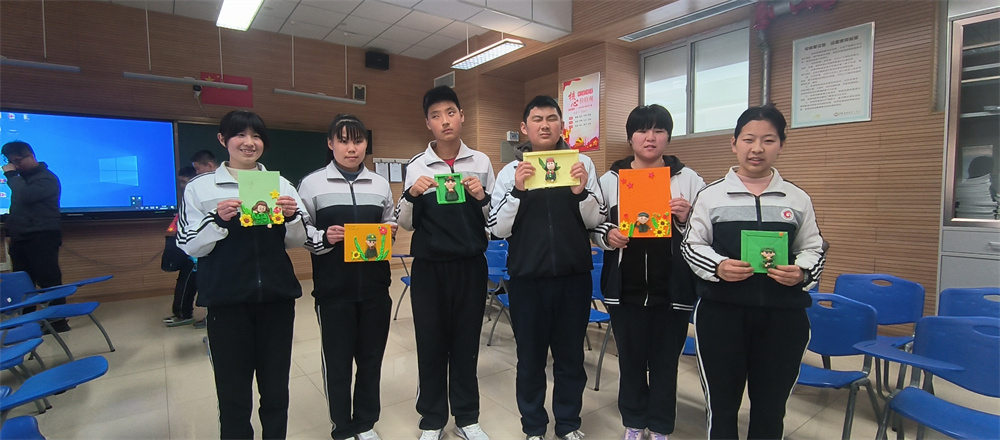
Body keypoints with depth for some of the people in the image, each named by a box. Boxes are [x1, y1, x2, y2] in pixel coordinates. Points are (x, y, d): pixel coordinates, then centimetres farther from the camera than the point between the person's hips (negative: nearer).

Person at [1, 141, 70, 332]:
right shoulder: (23, 177, 20)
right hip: (20, 238, 8)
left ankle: (58, 320, -6)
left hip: (42, 238, -8)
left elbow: (26, 196, -21)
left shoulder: (47, 178, -5)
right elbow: (18, 205, 25)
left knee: (48, 280, -9)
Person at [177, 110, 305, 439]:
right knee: (233, 390, 8)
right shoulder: (200, 187, 1)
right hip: (228, 300, -2)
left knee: (276, 388, 11)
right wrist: (218, 219, -18)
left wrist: (292, 216, -13)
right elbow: (189, 246, -1)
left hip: (277, 296, 2)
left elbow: (295, 241, 7)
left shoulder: (280, 184, 7)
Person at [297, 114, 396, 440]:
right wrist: (324, 238, -18)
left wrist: (387, 234, -4)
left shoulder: (380, 184, 8)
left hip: (375, 286, 3)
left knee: (371, 356, 12)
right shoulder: (312, 183, -1)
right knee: (337, 359, 8)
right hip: (333, 289, -2)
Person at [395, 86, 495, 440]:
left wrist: (481, 197, -15)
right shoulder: (417, 166, 1)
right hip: (429, 267, 0)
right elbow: (406, 224, 5)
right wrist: (411, 194, -14)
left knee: (466, 343, 12)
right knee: (430, 343, 10)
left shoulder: (481, 162, 2)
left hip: (471, 265, 1)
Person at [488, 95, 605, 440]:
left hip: (574, 277, 1)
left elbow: (596, 221, 1)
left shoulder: (582, 163, 2)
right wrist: (517, 190, -18)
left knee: (571, 357, 14)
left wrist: (581, 191, -17)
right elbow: (497, 229, -5)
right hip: (527, 279, 0)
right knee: (530, 358, 12)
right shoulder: (510, 172, 1)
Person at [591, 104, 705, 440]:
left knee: (665, 360, 12)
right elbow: (593, 227, 6)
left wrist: (686, 219, -17)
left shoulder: (689, 179, 0)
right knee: (630, 358, 15)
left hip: (673, 289, 0)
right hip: (625, 288, 1)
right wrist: (607, 235, -14)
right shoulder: (610, 179, 2)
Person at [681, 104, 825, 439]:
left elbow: (814, 249, 10)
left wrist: (802, 272, -11)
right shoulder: (711, 195, 0)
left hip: (783, 316, 2)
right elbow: (691, 245, 2)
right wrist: (718, 267, -17)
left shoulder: (797, 198, 7)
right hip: (721, 313, -2)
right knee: (722, 403, 11)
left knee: (771, 407, 15)